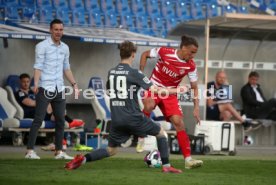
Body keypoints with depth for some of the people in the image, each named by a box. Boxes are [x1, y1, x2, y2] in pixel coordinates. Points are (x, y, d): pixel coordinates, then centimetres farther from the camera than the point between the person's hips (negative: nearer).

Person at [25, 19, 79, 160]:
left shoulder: (65, 47, 13)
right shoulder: (42, 46, -5)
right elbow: (38, 66, -12)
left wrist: (74, 84, 13)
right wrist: (36, 84, -24)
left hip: (59, 89, 6)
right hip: (44, 88, -6)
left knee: (60, 120, 7)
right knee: (39, 119, -9)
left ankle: (59, 152, 13)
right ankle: (30, 151, -8)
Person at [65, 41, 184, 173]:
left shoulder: (111, 72, 7)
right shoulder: (133, 73, -10)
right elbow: (155, 90, -13)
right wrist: (176, 90, -3)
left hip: (116, 119, 5)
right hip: (133, 118, -5)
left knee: (111, 150, 16)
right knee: (161, 133, 15)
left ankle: (82, 159, -4)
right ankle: (166, 166, 10)